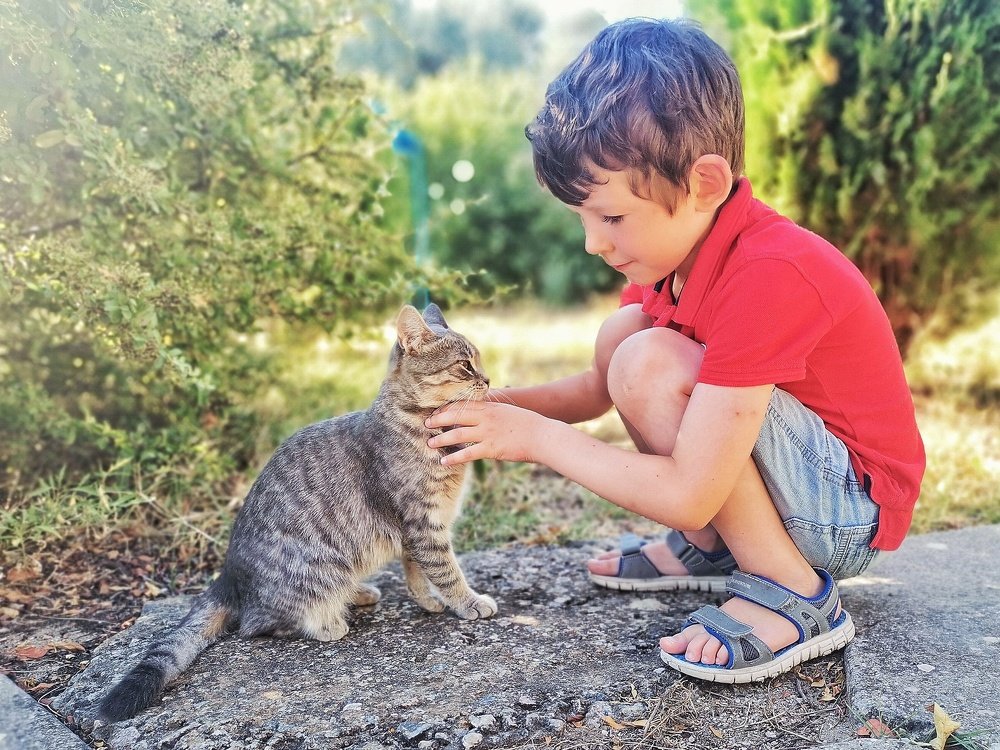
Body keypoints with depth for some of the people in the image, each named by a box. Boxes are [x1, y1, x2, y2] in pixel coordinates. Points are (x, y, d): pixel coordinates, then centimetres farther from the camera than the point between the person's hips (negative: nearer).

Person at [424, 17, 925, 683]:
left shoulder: (766, 277, -31)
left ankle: (795, 596, -13)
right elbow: (598, 385, 8)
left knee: (651, 364, -27)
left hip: (855, 511, -9)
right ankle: (709, 547, 7)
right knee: (622, 334, 0)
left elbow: (687, 496, -32)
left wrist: (536, 437, -22)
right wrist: (493, 404, -10)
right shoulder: (676, 246, -2)